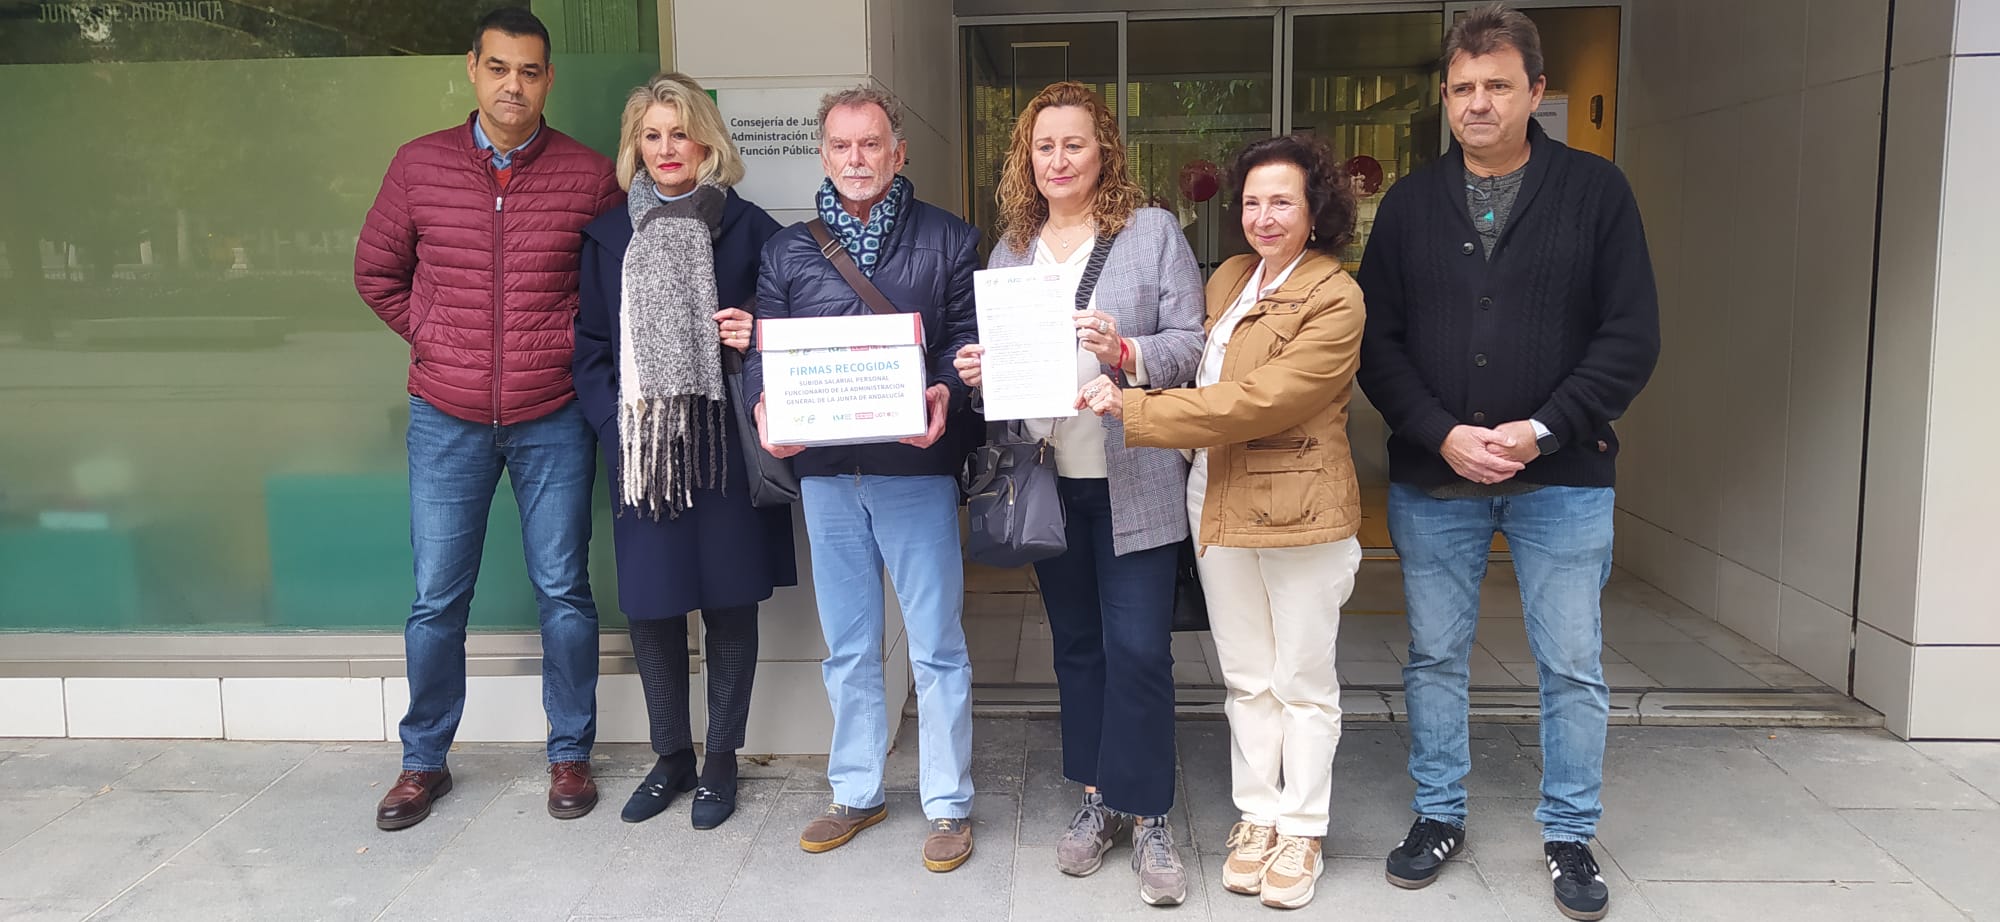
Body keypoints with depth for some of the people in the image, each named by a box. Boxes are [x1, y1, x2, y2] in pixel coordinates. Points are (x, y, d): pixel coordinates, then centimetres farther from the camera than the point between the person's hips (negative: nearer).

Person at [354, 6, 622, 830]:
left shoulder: (590, 176, -3)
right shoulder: (419, 166, 1)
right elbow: (377, 273, 12)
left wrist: (577, 348, -1)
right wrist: (435, 338, 4)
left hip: (554, 420, -1)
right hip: (447, 419, 1)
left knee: (563, 592, 6)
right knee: (436, 599, 7)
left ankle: (570, 755, 21)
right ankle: (423, 761, 24)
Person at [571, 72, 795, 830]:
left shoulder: (746, 226, 2)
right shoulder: (608, 233, 10)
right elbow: (589, 342, 9)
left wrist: (756, 340, -15)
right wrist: (614, 421, -4)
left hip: (724, 442, -2)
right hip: (641, 447, 2)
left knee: (729, 601, 5)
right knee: (649, 603, 7)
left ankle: (721, 759, 21)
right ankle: (672, 756, 25)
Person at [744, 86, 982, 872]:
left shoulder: (947, 240, 5)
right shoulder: (787, 251, 11)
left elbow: (968, 338, -1)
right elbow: (764, 350, 8)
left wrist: (945, 395, -21)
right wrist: (765, 408, -12)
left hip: (916, 464, -3)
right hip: (824, 469, 3)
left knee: (936, 645, 3)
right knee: (847, 647, 14)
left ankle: (948, 804, 17)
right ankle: (857, 793, 28)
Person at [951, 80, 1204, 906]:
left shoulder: (1153, 231, -2)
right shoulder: (1010, 246, 11)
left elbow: (1193, 343, -7)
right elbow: (995, 348, 14)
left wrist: (1125, 352, -24)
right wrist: (974, 368, -7)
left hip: (1133, 480, -4)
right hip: (1048, 476, 5)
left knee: (1137, 647, -3)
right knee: (1075, 643, 14)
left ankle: (1147, 816, 12)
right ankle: (1096, 797, 29)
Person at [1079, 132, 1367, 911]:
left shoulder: (1335, 299, -14)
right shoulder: (1228, 278, 9)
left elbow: (1258, 401, -22)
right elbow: (1198, 374, 17)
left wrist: (1136, 409, -22)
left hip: (1300, 510, -6)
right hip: (1220, 505, 6)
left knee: (1303, 682, 8)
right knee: (1247, 679, 15)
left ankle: (1301, 833, 22)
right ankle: (1257, 818, 28)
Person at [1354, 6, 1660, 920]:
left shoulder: (1595, 190, -1)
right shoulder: (1410, 203, 5)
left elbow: (1631, 335, -5)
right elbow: (1377, 340, 1)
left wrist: (1542, 430, -15)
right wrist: (1442, 435, -13)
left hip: (1563, 479, -1)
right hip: (1431, 477, 2)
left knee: (1573, 668, 7)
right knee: (1435, 658, 11)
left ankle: (1570, 835, 25)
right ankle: (1438, 816, 28)